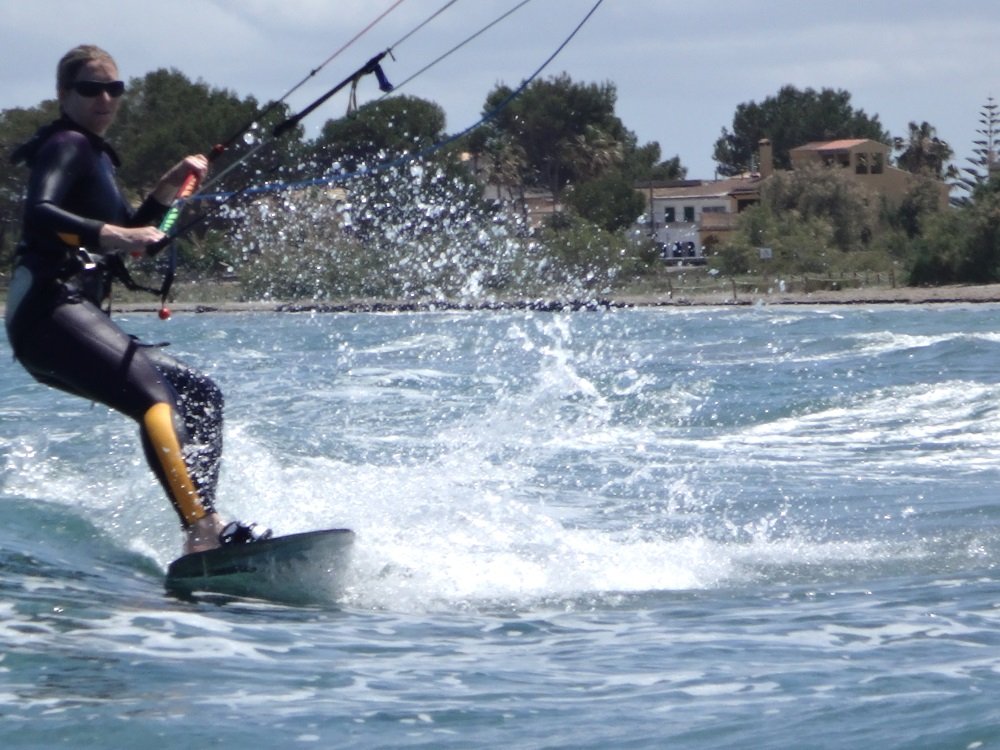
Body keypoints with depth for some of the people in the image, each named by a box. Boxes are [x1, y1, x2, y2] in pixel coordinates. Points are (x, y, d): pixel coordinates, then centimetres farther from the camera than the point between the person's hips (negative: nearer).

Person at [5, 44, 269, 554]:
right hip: (49, 309, -11)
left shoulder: (93, 155, 27)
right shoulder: (67, 146, -2)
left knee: (200, 395, 8)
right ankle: (202, 532, -46)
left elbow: (128, 235, 33)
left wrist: (169, 188, 19)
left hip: (76, 318, 11)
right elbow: (38, 213, -22)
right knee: (151, 397, -29)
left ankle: (205, 520, -10)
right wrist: (110, 234, -36)